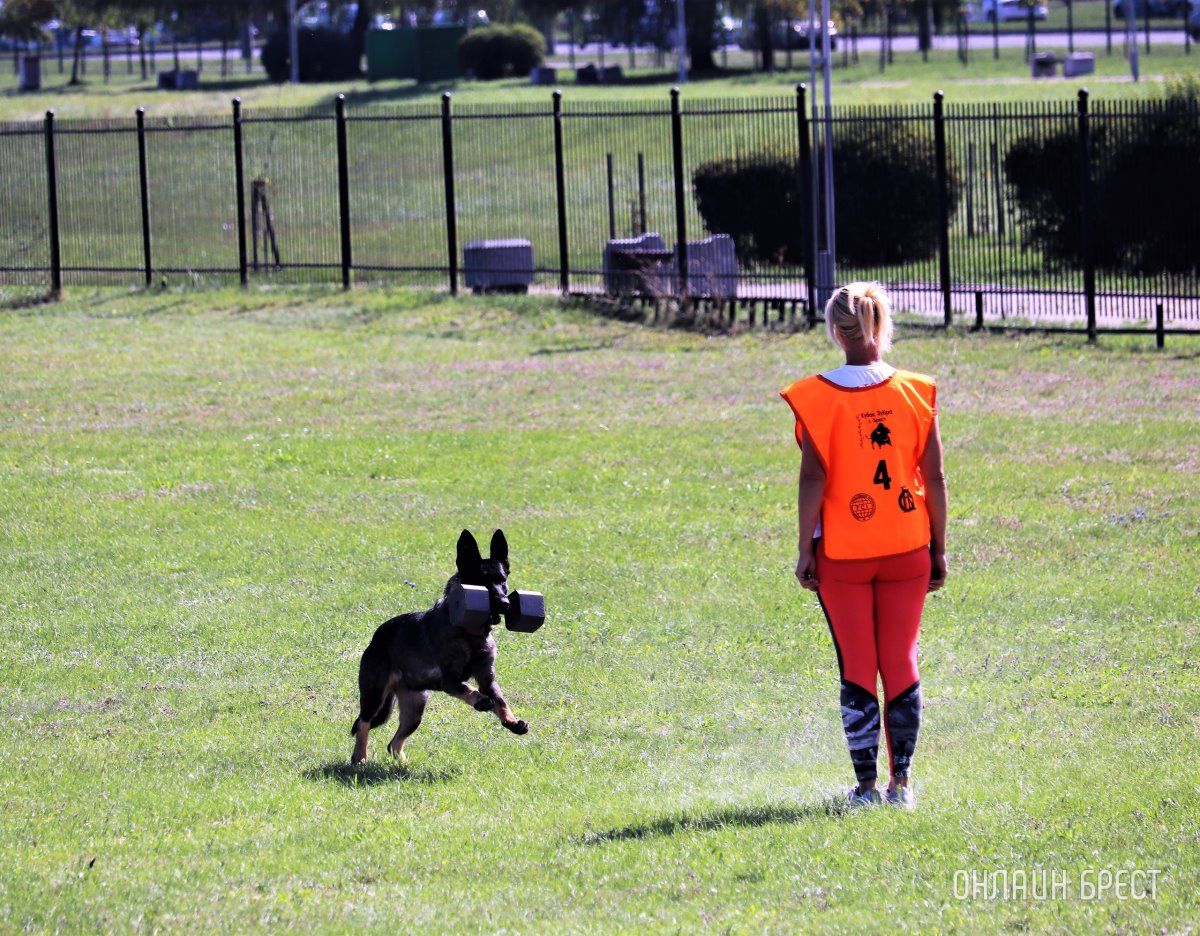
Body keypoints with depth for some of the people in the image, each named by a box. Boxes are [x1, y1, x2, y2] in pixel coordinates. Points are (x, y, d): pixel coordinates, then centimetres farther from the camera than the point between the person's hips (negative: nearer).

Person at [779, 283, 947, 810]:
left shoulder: (817, 398, -8)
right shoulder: (916, 393, -1)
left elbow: (813, 478, -9)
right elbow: (934, 477, 0)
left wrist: (805, 548, -2)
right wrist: (938, 548, 7)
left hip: (842, 553, -2)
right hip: (907, 549, 2)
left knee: (857, 669, 5)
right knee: (901, 664, 9)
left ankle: (865, 786, 5)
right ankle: (901, 783, 10)